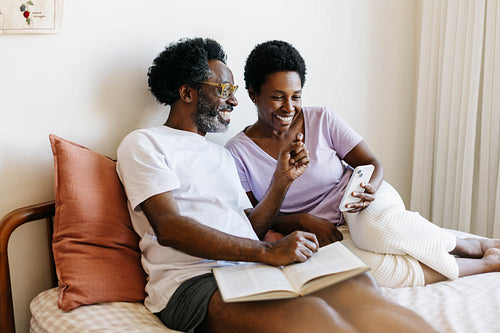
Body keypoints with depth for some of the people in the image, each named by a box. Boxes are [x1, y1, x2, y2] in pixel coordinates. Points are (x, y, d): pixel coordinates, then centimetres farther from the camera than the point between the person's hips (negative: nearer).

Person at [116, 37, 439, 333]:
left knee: (354, 286, -25)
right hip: (191, 281, -6)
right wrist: (267, 251, -19)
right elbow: (168, 227, -12)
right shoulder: (143, 144, 5)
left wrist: (283, 178, 9)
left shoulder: (222, 155, 28)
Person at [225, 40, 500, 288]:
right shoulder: (237, 152, -5)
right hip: (320, 236, 0)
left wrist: (370, 189, -23)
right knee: (379, 270, -33)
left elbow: (372, 164, 0)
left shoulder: (321, 121, -2)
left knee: (377, 226, -38)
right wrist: (302, 221, -19)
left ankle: (472, 246, -14)